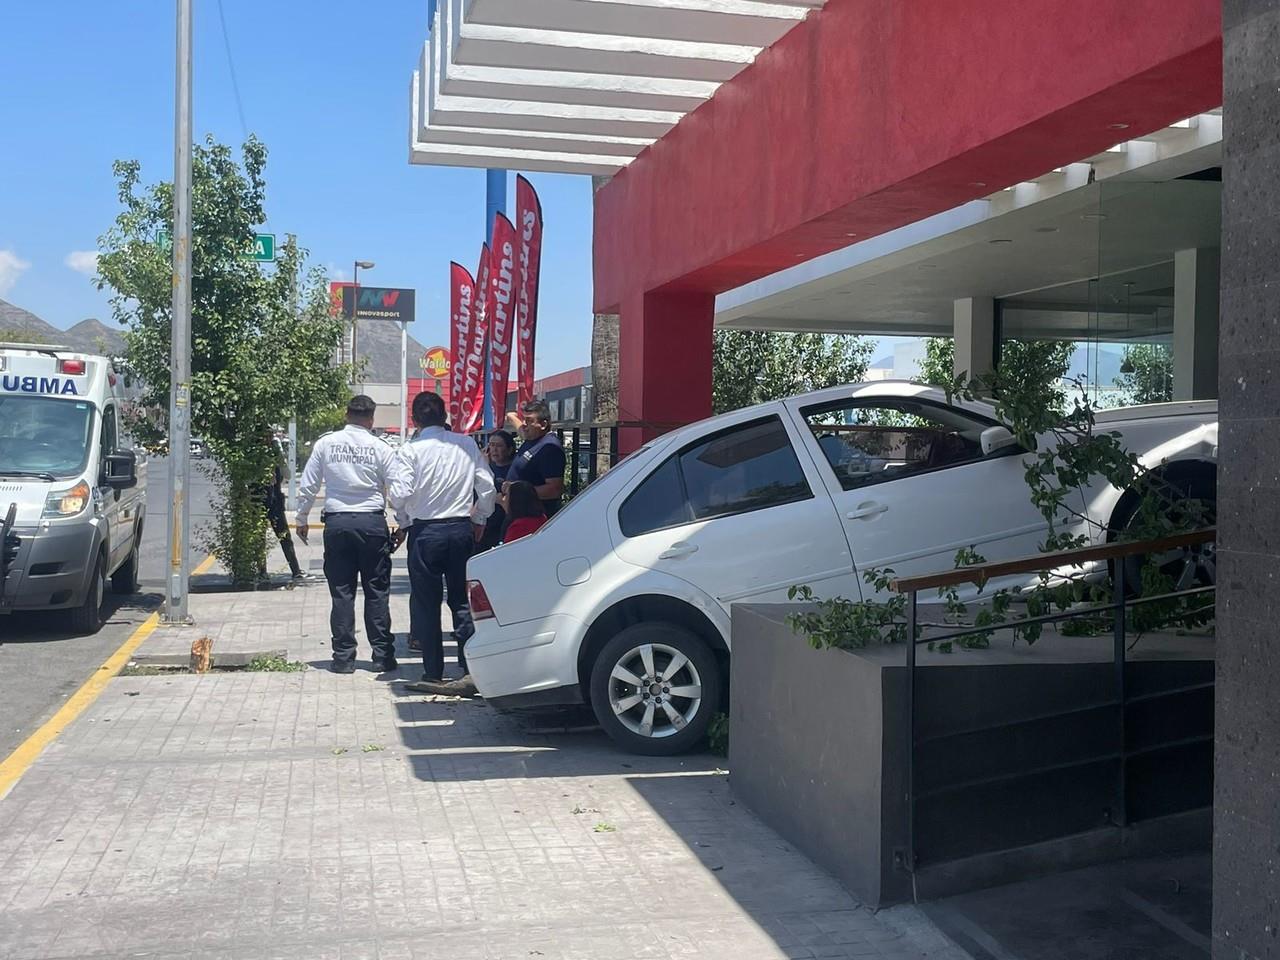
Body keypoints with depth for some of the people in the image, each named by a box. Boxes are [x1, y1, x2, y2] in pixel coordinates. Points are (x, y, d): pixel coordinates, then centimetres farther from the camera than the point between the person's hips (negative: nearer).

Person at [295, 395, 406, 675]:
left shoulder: (325, 444, 3)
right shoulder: (381, 449, -2)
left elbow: (307, 487, 6)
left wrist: (302, 520, 17)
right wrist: (403, 525, 9)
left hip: (337, 523, 1)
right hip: (372, 523, -1)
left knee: (342, 592, 6)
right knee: (377, 592, 6)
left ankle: (344, 657, 9)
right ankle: (382, 656, 8)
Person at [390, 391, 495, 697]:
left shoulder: (412, 450, -9)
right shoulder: (467, 444, 1)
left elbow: (400, 494, -15)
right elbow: (487, 486, 1)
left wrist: (405, 518, 6)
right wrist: (479, 519, 14)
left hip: (426, 531, -3)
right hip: (461, 529, 3)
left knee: (427, 603, 7)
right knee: (462, 601, 10)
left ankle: (433, 674, 10)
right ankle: (469, 669, 2)